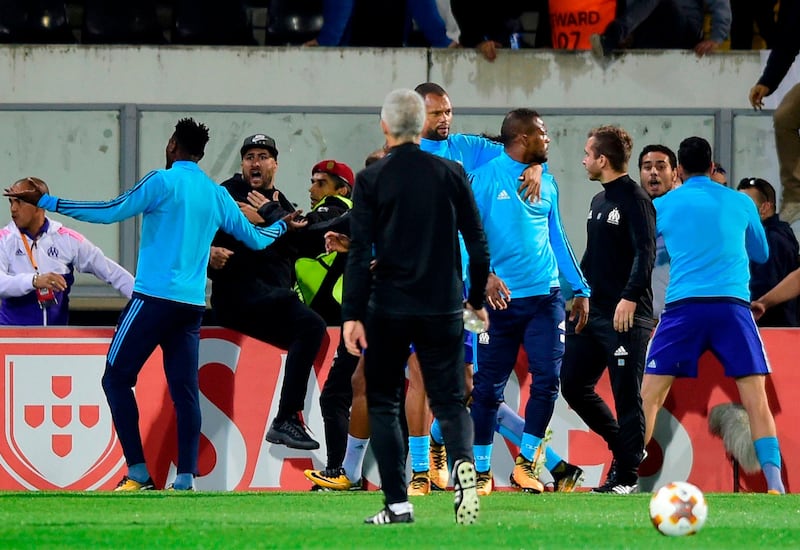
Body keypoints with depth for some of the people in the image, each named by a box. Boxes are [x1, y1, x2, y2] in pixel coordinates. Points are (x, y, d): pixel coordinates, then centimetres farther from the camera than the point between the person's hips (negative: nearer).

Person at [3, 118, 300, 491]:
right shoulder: (217, 195, 12)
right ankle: (186, 479, -2)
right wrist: (282, 226, 45)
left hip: (154, 298, -6)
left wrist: (44, 201, -9)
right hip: (192, 305, 6)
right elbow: (254, 238, 22)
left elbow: (111, 212, -11)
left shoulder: (163, 182, -5)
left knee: (116, 379, 0)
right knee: (185, 391, 6)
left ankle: (138, 474, -8)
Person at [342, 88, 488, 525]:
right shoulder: (451, 174, 1)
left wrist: (352, 315, -7)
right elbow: (477, 244, 4)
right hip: (443, 309, 1)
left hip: (388, 309, -1)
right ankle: (462, 464, -24)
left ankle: (397, 503, 4)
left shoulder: (371, 180, -4)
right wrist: (477, 299, 18)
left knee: (382, 403, 11)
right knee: (450, 402, 7)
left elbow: (359, 253, -8)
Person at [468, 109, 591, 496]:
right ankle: (481, 470, 11)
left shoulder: (546, 182, 14)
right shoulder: (486, 178, -2)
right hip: (500, 299, -4)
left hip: (545, 296, 4)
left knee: (547, 379, -7)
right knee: (488, 387, 0)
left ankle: (526, 463, 6)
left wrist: (580, 289, 20)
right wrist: (485, 274, -24)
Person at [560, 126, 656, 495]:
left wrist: (630, 298, -27)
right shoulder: (598, 201, 17)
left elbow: (645, 253, -19)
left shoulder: (634, 199, -10)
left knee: (626, 395, -5)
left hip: (626, 316, -10)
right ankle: (623, 447, 22)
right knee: (574, 385, 9)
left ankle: (627, 475, 0)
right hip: (592, 311, 10)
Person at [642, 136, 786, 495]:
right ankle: (775, 483, -11)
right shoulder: (740, 203, 13)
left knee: (650, 394, 6)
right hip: (733, 304, 1)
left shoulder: (663, 206, 10)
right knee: (756, 398, 0)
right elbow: (761, 254, 27)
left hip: (684, 305, -1)